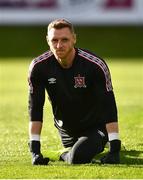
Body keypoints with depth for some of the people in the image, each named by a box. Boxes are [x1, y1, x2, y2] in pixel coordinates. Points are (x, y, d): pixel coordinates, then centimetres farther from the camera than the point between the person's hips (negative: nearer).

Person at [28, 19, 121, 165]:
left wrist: (114, 149, -32)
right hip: (65, 130, 4)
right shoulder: (39, 67, -17)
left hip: (95, 127, -4)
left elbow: (109, 106, -25)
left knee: (77, 158, -25)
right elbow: (35, 109, -15)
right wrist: (35, 150, -21)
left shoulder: (95, 65, -26)